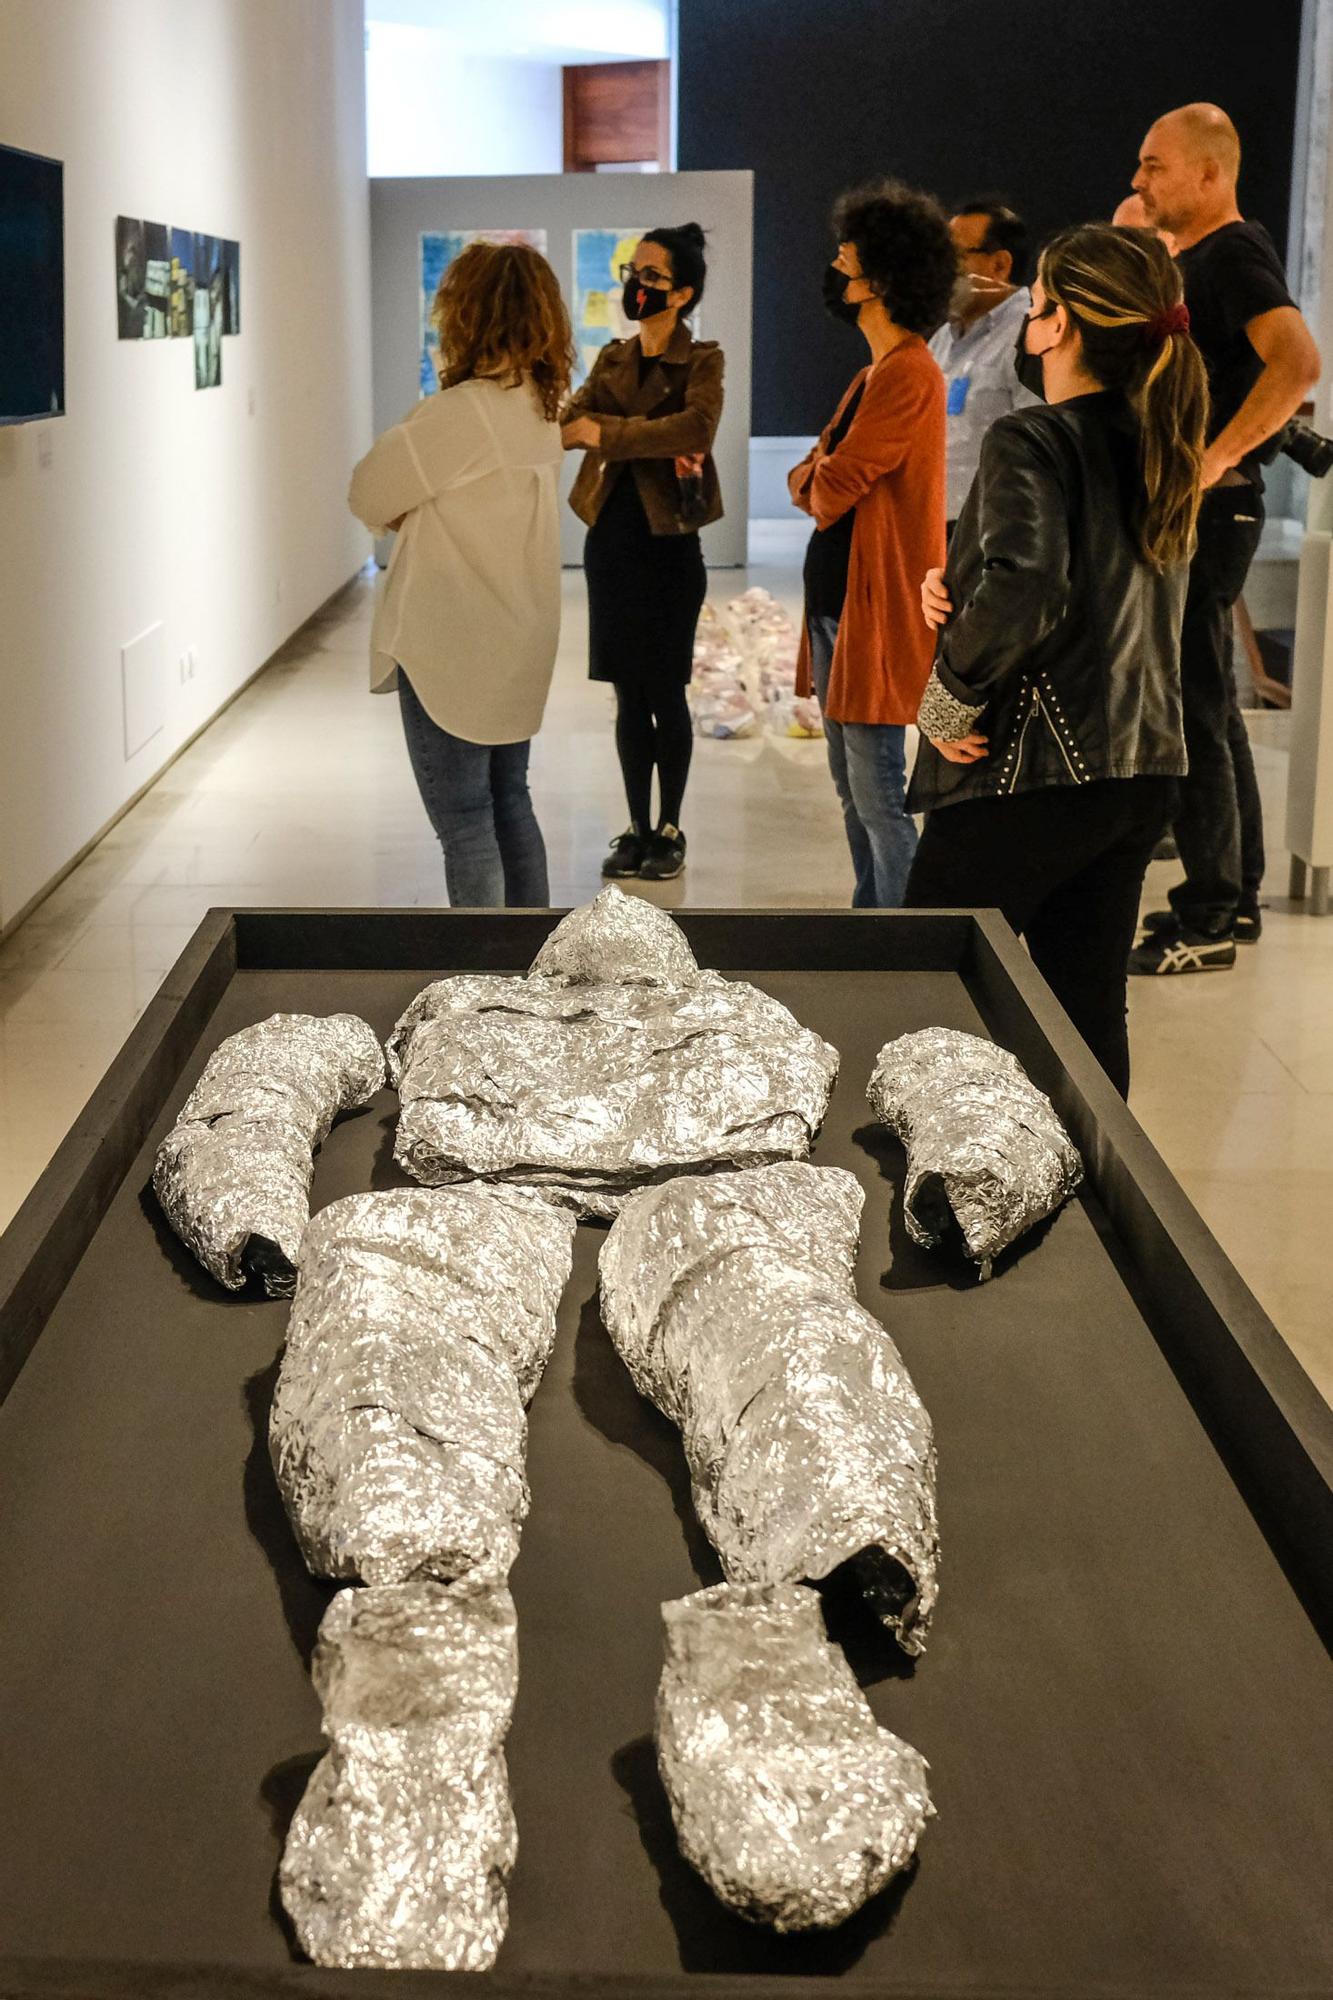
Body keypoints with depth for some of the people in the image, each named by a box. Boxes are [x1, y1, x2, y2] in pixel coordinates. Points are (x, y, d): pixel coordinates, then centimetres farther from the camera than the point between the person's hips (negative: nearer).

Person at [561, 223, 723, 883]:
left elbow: (697, 424, -25)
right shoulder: (613, 359, 11)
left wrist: (607, 433, -25)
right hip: (611, 538, 5)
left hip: (668, 544, -5)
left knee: (665, 693, 2)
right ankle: (637, 828, 17)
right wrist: (655, 444, -21)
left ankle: (670, 830, 13)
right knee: (628, 696, 9)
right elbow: (571, 421, -6)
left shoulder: (701, 360, -4)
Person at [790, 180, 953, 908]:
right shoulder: (872, 372, 17)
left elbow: (832, 490, -18)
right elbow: (807, 479, 17)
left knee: (879, 797, -7)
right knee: (852, 788, 16)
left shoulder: (910, 374, -16)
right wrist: (818, 479, -5)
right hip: (834, 601, 10)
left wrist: (819, 481, 3)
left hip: (876, 610, -10)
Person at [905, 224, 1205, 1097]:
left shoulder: (1031, 443, -15)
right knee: (1090, 1007, 14)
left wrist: (950, 699, -16)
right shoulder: (1162, 445, 10)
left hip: (1028, 772, -8)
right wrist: (956, 582, 3)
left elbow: (1023, 592, -31)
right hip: (1142, 768, 8)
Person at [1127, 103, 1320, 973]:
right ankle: (1233, 896, 25)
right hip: (1181, 510, 10)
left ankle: (1209, 923, -2)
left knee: (1190, 708, -8)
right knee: (1207, 704, 15)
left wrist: (1216, 460, -31)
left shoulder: (1237, 255, -14)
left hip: (1210, 510, -10)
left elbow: (1298, 361, -30)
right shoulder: (1190, 259, 16)